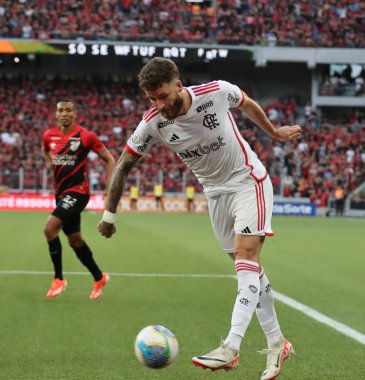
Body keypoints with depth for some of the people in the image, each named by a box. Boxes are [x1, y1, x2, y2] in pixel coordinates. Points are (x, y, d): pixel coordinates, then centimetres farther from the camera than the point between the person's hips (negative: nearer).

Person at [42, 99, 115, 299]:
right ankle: (99, 278, 29)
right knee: (75, 240, 11)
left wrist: (109, 189, -9)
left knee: (50, 228, -21)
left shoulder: (86, 136, -10)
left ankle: (59, 278, -7)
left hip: (77, 191, -6)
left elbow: (110, 159, -3)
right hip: (61, 192, 6)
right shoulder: (49, 136, 4)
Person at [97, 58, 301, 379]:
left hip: (249, 180, -4)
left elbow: (247, 105, 1)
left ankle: (231, 349, -28)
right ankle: (277, 344, 19)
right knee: (249, 267, 7)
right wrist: (109, 214, -4)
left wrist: (274, 132, 17)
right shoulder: (153, 123, -17)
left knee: (246, 256, -19)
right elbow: (123, 166, -5)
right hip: (215, 192, 4)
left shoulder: (217, 92, -23)